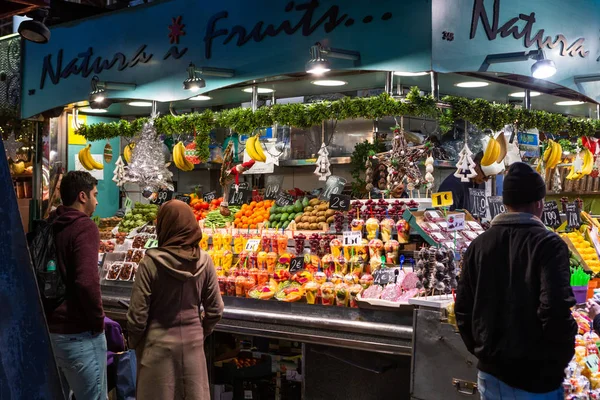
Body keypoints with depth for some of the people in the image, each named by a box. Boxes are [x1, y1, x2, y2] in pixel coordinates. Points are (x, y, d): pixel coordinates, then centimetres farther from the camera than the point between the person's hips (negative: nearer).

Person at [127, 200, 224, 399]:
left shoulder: (151, 262, -17)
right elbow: (215, 309, -1)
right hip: (193, 342, 3)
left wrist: (134, 342, 4)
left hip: (160, 343, -3)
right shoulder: (204, 261, -7)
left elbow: (138, 313, -14)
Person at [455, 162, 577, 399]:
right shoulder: (548, 244, -12)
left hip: (490, 374, 5)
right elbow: (555, 311, -21)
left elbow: (463, 309, 6)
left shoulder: (478, 245, 4)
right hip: (536, 379, -5)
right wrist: (561, 358, -6)